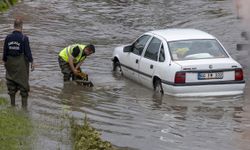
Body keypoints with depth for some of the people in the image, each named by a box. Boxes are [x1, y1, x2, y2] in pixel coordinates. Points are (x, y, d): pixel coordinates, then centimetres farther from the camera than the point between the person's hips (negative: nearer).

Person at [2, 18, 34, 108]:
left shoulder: (8, 38, -2)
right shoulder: (24, 38, -14)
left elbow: (5, 52, 4)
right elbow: (28, 52, -13)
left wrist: (4, 61, 16)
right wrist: (31, 63, -5)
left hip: (10, 63, 4)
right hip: (21, 63, -4)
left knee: (11, 83, 13)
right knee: (23, 83, 4)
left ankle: (12, 104, 19)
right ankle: (24, 104, 5)